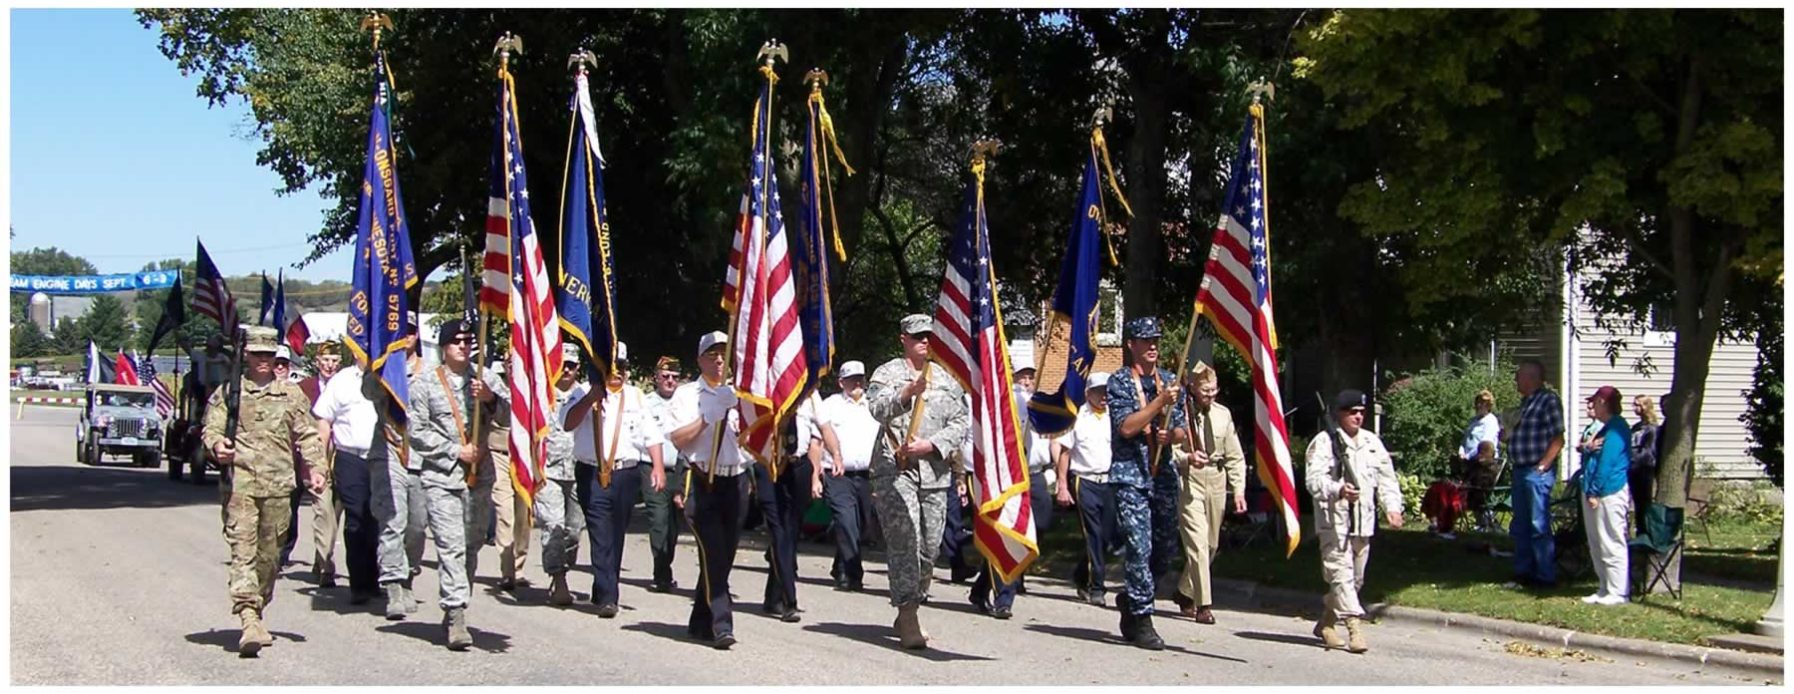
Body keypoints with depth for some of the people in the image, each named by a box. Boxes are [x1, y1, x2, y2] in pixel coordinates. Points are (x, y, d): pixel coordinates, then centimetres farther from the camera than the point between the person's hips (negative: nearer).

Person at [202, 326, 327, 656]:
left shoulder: (291, 394, 15)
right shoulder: (227, 393, 10)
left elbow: (306, 435, 16)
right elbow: (211, 428, 6)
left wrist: (314, 468, 2)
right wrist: (217, 445, -17)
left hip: (279, 483, 3)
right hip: (240, 482, -2)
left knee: (270, 553, 7)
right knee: (243, 550, -13)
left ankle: (258, 614, 22)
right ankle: (249, 619, -22)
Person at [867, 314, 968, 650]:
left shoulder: (947, 378, 16)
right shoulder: (887, 373, 4)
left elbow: (961, 422, 10)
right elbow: (878, 409, -14)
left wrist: (931, 444, -6)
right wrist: (908, 392, -32)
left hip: (935, 472, 5)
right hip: (895, 470, -5)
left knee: (929, 546, 6)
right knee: (904, 542, -14)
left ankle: (907, 614, 19)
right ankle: (909, 617, -16)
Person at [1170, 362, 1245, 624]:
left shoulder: (1223, 414, 9)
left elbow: (1235, 456, 13)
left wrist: (1238, 489, 7)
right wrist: (1187, 458, -25)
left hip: (1216, 481, 6)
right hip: (1189, 481, -6)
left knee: (1211, 544, 13)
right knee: (1197, 543, -13)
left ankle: (1185, 592, 31)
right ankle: (1203, 604, -11)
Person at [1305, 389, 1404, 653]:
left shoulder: (1372, 442, 13)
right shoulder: (1324, 442, -6)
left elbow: (1387, 478, 15)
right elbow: (1315, 480, -16)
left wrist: (1392, 506, 0)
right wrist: (1338, 490, -35)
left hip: (1363, 520, 6)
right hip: (1334, 520, -6)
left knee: (1356, 577, 13)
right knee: (1341, 573, -13)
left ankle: (1326, 623, 29)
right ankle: (1355, 628, -15)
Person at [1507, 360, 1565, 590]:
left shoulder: (1548, 400, -11)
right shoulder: (1526, 401, 16)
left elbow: (1558, 440, -15)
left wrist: (1541, 467, -18)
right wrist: (1507, 435, 5)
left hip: (1537, 473, -9)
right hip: (1520, 470, 9)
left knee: (1539, 527, -6)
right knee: (1520, 527, 14)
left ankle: (1546, 577, 0)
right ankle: (1524, 573, 23)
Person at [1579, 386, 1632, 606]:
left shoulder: (1616, 429, -14)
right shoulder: (1609, 427, 20)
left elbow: (1607, 462, -20)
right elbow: (1594, 460, 22)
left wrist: (1595, 492, -19)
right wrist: (1589, 449, -1)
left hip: (1609, 494, -11)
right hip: (1596, 493, 11)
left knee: (1611, 544, -8)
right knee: (1597, 545, 14)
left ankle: (1617, 593, -5)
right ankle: (1606, 590, 20)